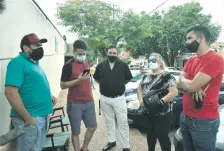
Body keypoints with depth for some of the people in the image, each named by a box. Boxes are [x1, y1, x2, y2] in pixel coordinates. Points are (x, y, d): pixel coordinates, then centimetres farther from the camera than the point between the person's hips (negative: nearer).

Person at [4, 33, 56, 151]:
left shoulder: (34, 62, 12)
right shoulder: (18, 62, -16)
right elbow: (10, 92, -26)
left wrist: (48, 96, 10)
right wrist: (28, 118, -24)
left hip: (43, 115, 9)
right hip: (31, 118, -9)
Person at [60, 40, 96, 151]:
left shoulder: (86, 63, 7)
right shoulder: (68, 66, -13)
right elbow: (62, 85, -12)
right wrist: (78, 80, -24)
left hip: (89, 102, 7)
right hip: (75, 104, -6)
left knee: (92, 127, 14)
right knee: (75, 132, 5)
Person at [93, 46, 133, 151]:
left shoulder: (123, 65, -3)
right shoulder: (101, 65, 2)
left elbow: (128, 78, 9)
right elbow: (96, 78, 14)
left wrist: (119, 84, 4)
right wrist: (104, 84, 7)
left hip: (119, 98, -2)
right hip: (105, 99, 2)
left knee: (122, 122, -1)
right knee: (109, 121, 15)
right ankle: (111, 141, 31)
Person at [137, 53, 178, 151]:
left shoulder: (166, 76, -11)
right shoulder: (146, 76, 10)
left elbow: (174, 92, -20)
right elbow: (139, 89, 17)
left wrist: (160, 102, -23)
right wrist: (140, 100, -3)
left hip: (162, 115, -6)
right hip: (147, 113, 7)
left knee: (162, 137, 5)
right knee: (150, 135, 19)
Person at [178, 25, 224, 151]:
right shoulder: (191, 60, 12)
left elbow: (191, 85, -24)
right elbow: (179, 83, 3)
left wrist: (183, 80, -2)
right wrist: (193, 86, -17)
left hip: (204, 121, -8)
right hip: (185, 117, 8)